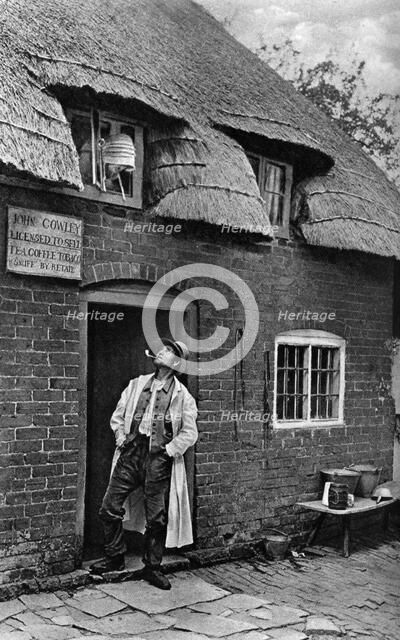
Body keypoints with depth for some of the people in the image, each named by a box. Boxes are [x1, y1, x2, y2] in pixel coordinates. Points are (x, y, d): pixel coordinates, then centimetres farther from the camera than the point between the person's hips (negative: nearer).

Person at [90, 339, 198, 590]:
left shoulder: (183, 396, 0)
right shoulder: (137, 384, 11)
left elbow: (190, 433, 0)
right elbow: (117, 416, 17)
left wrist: (168, 450, -7)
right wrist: (122, 439, 6)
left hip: (159, 460, -3)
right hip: (130, 455, 3)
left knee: (157, 518, 3)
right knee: (109, 508, 2)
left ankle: (152, 568, 20)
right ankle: (115, 558, 22)